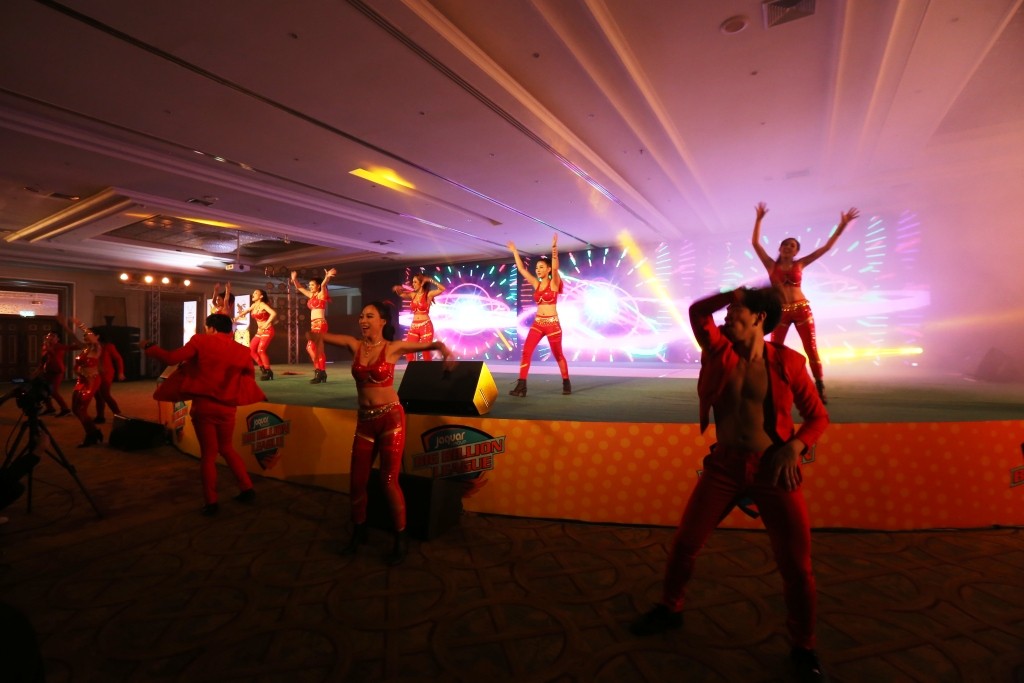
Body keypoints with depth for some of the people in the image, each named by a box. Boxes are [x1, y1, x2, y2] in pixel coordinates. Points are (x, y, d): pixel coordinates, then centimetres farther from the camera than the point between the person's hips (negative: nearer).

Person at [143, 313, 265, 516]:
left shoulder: (200, 342, -6)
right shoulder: (241, 351, 2)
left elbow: (172, 358, -7)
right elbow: (249, 376, 12)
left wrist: (149, 347, 9)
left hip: (203, 406, -3)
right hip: (227, 408, 3)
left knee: (208, 454, 8)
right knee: (227, 448, 20)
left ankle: (211, 502, 11)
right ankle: (247, 489, 17)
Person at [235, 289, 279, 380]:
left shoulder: (263, 305, -13)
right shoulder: (253, 305, 10)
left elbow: (274, 313, -28)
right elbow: (245, 311, 27)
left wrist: (266, 324, -25)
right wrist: (237, 317, 20)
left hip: (267, 331, -8)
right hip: (259, 331, 8)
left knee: (260, 350, -17)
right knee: (251, 349, 2)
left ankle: (268, 371, -6)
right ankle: (263, 368, 12)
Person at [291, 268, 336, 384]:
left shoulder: (321, 294, -4)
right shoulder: (311, 295, 17)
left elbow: (323, 285, -25)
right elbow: (299, 288, 29)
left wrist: (327, 277, -41)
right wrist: (294, 279, 24)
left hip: (320, 324, -8)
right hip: (314, 325, 8)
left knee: (311, 347, -11)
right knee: (318, 349, 8)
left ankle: (318, 372, -7)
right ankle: (322, 372, 12)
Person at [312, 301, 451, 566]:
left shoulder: (394, 348, -6)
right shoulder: (355, 345, 3)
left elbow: (429, 344, -12)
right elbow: (319, 336, -6)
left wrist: (441, 347, -35)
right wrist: (317, 335, -31)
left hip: (391, 418, -4)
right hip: (364, 421, 4)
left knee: (388, 481, 0)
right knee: (357, 481, 11)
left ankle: (401, 541, 17)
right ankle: (358, 533, 35)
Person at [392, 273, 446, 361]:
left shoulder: (428, 294, -6)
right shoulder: (413, 295, 10)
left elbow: (442, 289, -19)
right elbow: (400, 294, 20)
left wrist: (430, 280, -19)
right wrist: (397, 289, -1)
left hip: (426, 326, -5)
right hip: (414, 326, 5)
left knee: (426, 352, -1)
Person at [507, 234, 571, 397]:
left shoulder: (554, 283, -5)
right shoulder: (537, 284, 9)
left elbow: (555, 268, -23)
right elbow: (522, 269, 10)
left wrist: (554, 249, -35)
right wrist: (515, 252, 9)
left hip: (552, 324, -4)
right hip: (537, 323, 5)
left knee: (558, 355, 9)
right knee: (526, 352, -10)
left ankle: (566, 383, 28)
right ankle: (521, 386, -10)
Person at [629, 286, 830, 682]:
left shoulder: (787, 361, -4)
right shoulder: (720, 350, -1)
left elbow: (818, 416, 1)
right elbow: (697, 310, -10)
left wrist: (795, 447, -15)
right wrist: (737, 292, -9)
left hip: (773, 468, -1)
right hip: (725, 465, 2)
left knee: (796, 565, 5)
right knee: (684, 542, 8)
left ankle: (803, 648, 31)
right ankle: (670, 609, 32)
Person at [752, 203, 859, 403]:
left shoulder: (799, 264, 8)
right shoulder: (771, 265, 5)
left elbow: (826, 247, 9)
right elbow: (755, 242, -1)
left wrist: (842, 226, 6)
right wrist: (759, 219, -5)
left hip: (802, 310, 1)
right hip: (780, 313, -1)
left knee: (811, 350, 2)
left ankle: (820, 389, 9)